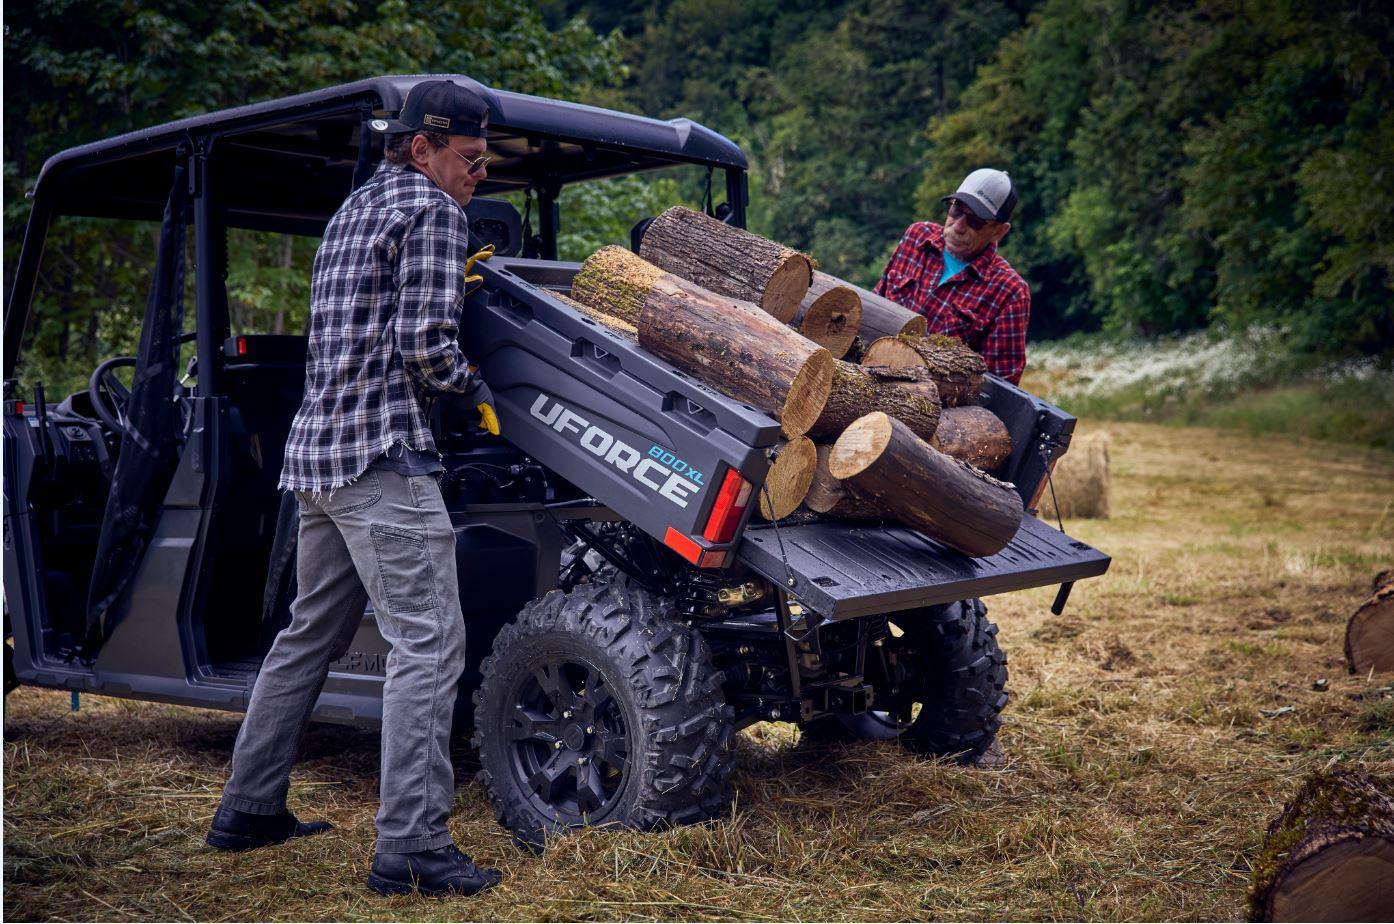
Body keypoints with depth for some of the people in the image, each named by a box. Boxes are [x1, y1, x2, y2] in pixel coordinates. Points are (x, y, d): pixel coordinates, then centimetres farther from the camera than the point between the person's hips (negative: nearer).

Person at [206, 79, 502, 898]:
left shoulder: (358, 206, 23)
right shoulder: (431, 209, -6)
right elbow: (425, 347, -15)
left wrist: (455, 281, 20)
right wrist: (468, 379, 4)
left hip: (318, 448, 10)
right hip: (383, 454, -10)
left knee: (311, 635, 18)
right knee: (429, 643, -12)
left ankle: (250, 809, 26)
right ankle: (412, 845, -15)